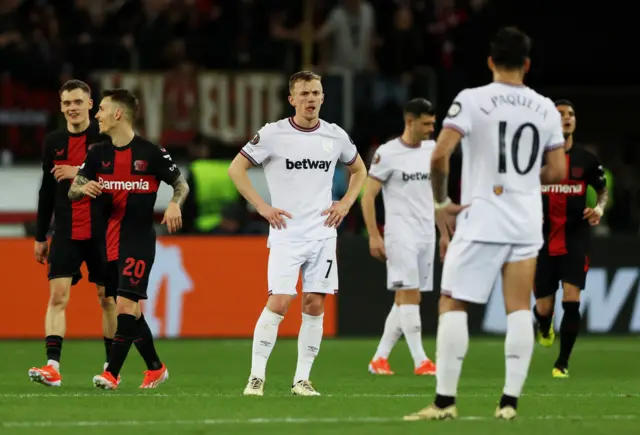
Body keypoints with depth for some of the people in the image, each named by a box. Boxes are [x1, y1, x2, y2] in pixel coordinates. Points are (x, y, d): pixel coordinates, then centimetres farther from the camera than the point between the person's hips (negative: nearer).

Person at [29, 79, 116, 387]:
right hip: (66, 233, 2)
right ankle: (53, 365, -18)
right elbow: (47, 191, 12)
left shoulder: (105, 138, -2)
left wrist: (80, 172, -18)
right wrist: (40, 237, 13)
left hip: (102, 232, -2)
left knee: (108, 298, 5)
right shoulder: (53, 142, 7)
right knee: (57, 296, -10)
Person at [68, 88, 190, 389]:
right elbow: (72, 191, 5)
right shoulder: (98, 154, 8)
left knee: (126, 304, -15)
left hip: (139, 241, -6)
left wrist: (174, 204, -17)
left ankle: (112, 373, -18)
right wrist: (83, 188, -18)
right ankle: (155, 368, 24)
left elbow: (181, 184, 4)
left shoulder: (151, 153, -6)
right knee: (130, 309, 10)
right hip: (109, 241, 6)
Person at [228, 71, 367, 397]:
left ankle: (302, 379, 8)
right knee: (279, 302, -13)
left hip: (323, 233, 4)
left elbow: (359, 170, 23)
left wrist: (346, 203, 8)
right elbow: (236, 168, -1)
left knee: (314, 305, 1)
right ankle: (256, 376, -7)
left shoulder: (335, 136, 6)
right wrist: (262, 207, -7)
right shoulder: (273, 134, -5)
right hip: (286, 234, -4)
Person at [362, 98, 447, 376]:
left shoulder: (432, 150, 10)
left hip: (426, 235, 6)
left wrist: (444, 232, 15)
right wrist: (374, 236, -13)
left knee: (404, 299, 7)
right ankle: (420, 361, -11)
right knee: (409, 294, -11)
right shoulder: (387, 154, -9)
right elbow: (368, 196, -7)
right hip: (400, 234, -6)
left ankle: (380, 358, 14)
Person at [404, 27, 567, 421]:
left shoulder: (472, 100, -7)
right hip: (526, 223, 4)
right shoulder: (546, 109, 5)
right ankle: (510, 401, 1)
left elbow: (439, 156, -15)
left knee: (453, 306, 2)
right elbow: (557, 172, 7)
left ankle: (445, 400, -2)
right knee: (519, 310, 6)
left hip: (481, 221, -4)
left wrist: (441, 202, -2)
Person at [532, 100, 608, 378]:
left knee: (571, 300, -15)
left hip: (575, 241, 0)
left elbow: (603, 190, 14)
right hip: (543, 242, 0)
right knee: (544, 307, 3)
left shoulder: (586, 160, 2)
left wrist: (600, 207, -6)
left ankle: (563, 363, -3)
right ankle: (544, 327, 44)